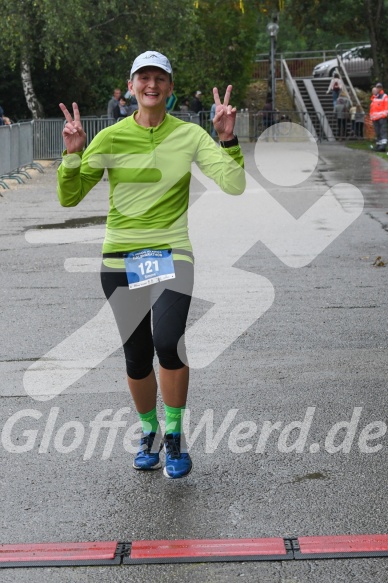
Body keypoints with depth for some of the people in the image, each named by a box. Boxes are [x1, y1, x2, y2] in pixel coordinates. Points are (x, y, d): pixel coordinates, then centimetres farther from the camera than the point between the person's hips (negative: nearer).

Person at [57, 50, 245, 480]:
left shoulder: (189, 135, 1)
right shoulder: (111, 137, 2)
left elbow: (235, 185, -6)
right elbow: (69, 198, 3)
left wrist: (227, 138, -16)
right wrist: (73, 154, -12)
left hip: (171, 254, -1)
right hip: (120, 258, 2)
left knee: (167, 341, -24)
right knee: (136, 356, 6)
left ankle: (174, 435, -3)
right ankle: (149, 433, 32)